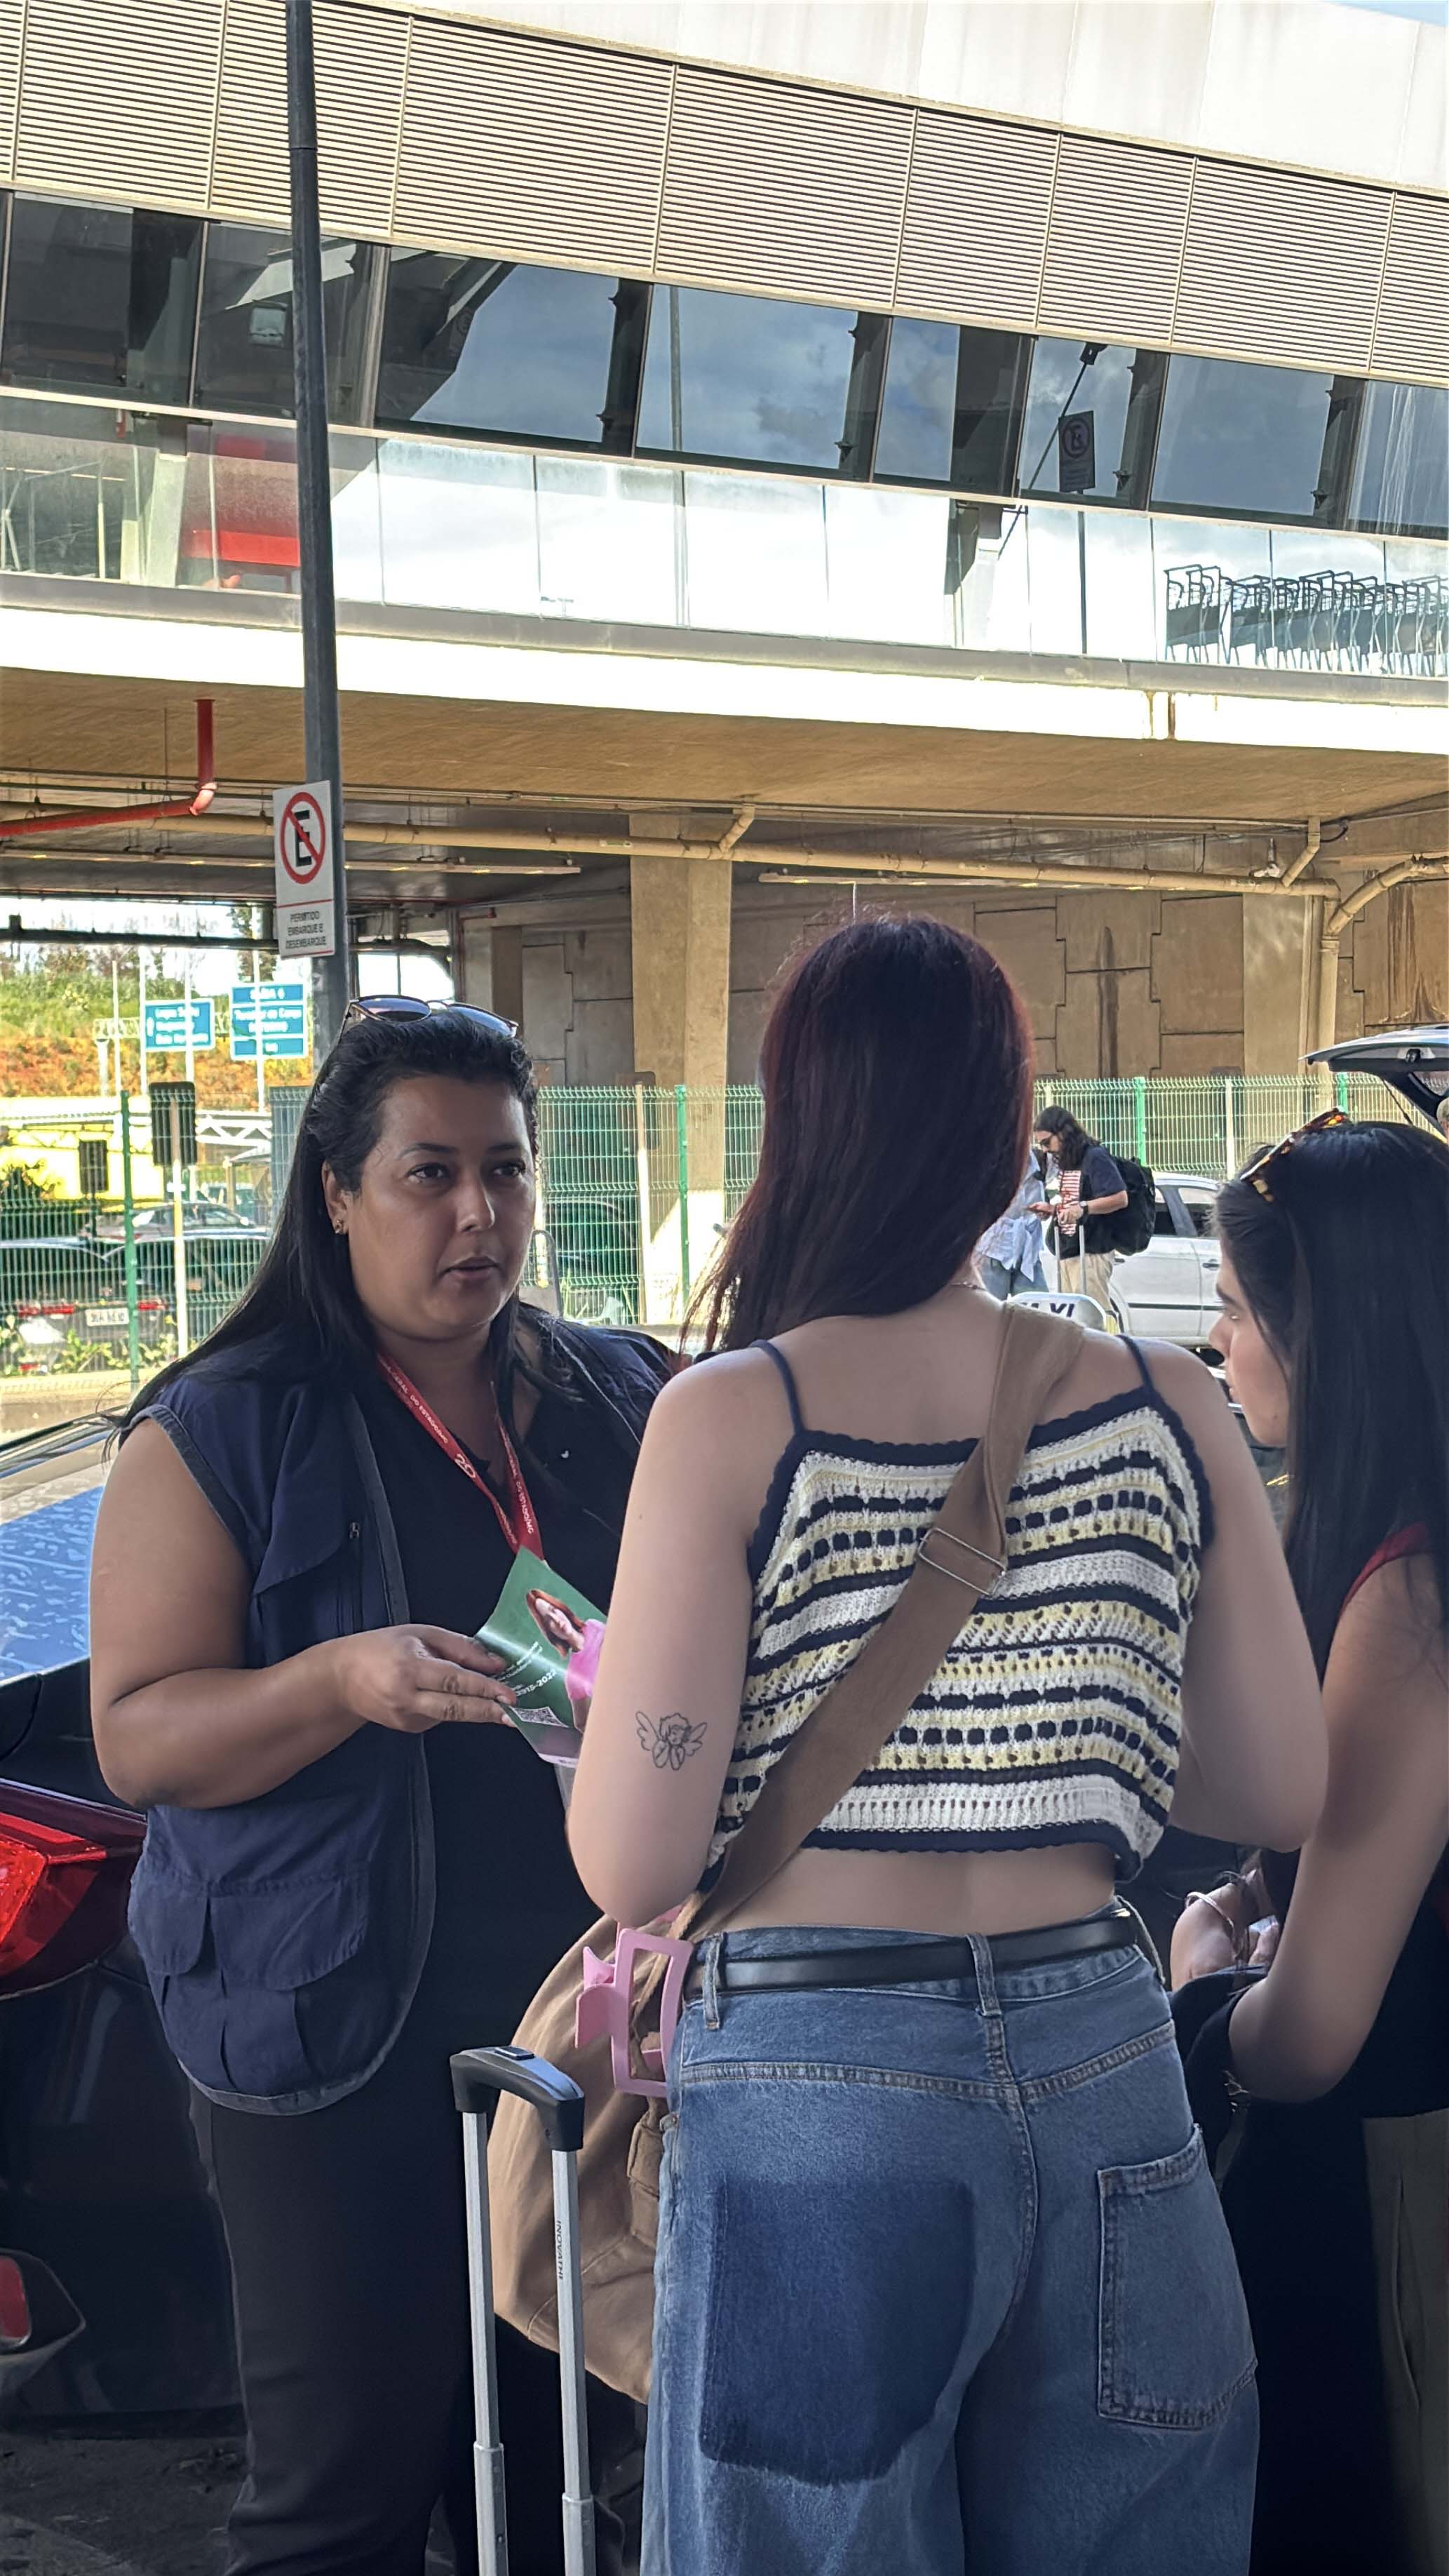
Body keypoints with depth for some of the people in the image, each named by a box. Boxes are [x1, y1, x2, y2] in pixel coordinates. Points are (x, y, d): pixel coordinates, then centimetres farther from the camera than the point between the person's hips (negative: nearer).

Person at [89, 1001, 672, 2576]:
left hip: (592, 2008, 4)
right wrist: (345, 1681, -24)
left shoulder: (623, 1402, 9)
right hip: (345, 2033, -3)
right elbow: (137, 1736, -7)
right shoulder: (222, 1433, -3)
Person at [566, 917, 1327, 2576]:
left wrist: (607, 1695, 7)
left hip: (814, 2087, -3)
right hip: (1100, 2064, 4)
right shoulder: (1168, 1414, -1)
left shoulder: (728, 1419, -11)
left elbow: (632, 1865, -13)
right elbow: (1287, 1789, 6)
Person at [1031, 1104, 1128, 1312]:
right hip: (1068, 1253, 9)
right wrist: (1051, 1209, 10)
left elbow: (1120, 1198, -16)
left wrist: (1083, 1208, -26)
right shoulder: (1063, 1163, 19)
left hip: (1092, 1252, -9)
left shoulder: (1095, 1157, -8)